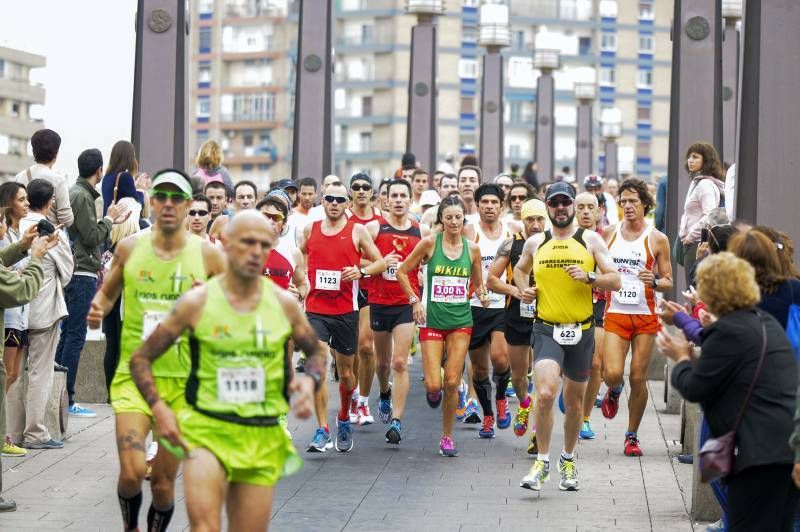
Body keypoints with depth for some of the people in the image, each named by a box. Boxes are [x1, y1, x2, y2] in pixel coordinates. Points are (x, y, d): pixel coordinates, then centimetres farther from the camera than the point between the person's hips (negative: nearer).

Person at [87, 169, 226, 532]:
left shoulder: (207, 254, -2)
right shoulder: (129, 248, 3)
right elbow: (108, 292, 19)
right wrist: (99, 309, -3)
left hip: (183, 380, 0)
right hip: (134, 375, 0)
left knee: (164, 482, 5)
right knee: (131, 471, -17)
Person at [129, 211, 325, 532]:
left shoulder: (284, 303, 4)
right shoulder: (197, 302, -3)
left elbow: (316, 352, 20)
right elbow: (141, 358, 4)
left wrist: (310, 382, -2)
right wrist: (158, 407, -11)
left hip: (263, 439, 3)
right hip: (206, 430, -3)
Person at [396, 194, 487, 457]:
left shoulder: (472, 249, 4)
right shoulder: (430, 243, -4)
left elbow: (478, 283, 16)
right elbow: (402, 272, 3)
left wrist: (482, 294, -6)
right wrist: (415, 301, -5)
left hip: (461, 321, 2)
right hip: (432, 320, -2)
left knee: (452, 383, -3)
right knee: (434, 384, -9)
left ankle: (447, 437, 13)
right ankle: (433, 390, 30)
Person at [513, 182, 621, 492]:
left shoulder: (591, 240, 2)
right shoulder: (535, 243, 7)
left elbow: (615, 281, -1)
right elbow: (520, 269, 27)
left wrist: (589, 277, -18)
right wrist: (524, 290, 7)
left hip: (581, 330, 1)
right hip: (546, 329, -1)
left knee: (574, 402, 12)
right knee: (545, 393, -21)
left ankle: (568, 460, 33)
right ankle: (542, 462, -7)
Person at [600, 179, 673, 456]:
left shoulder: (657, 239, 1)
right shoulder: (609, 232, 7)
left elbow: (668, 282, 4)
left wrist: (654, 281, -17)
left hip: (645, 316, -1)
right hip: (615, 314, 1)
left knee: (638, 379, 0)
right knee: (612, 374, -14)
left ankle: (632, 435, 17)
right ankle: (614, 392, 24)